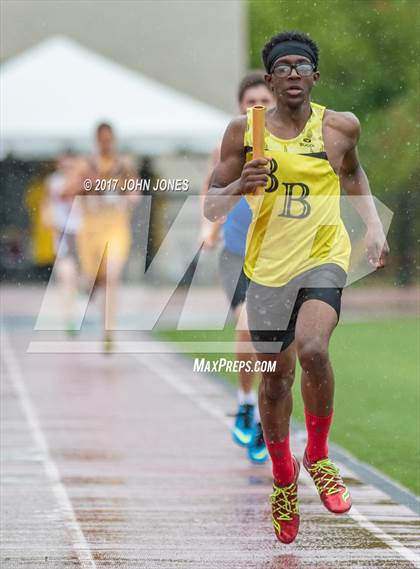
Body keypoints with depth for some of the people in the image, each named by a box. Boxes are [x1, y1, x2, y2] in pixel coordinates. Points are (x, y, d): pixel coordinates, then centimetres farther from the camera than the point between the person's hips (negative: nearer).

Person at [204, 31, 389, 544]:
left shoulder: (340, 127, -1)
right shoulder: (244, 131, -3)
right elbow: (211, 207, 1)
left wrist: (374, 226, 11)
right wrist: (239, 187, -19)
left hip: (323, 257, -2)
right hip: (267, 266, 2)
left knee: (312, 349, -28)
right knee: (274, 380, 9)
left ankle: (318, 456, -4)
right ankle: (284, 480, 33)